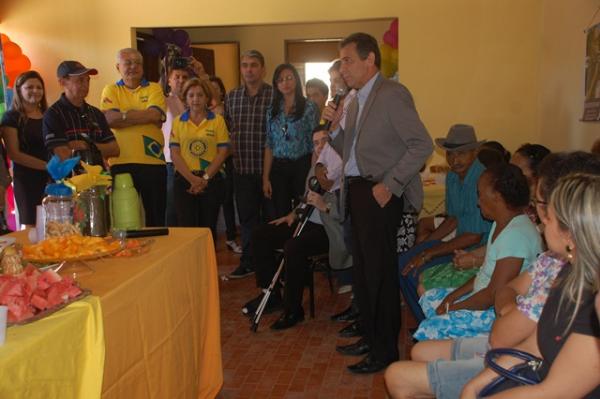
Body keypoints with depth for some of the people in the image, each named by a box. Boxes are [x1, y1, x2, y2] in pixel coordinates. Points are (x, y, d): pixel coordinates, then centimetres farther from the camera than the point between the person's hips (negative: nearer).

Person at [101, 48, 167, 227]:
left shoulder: (154, 89, 7)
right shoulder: (111, 90, 8)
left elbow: (155, 115, -11)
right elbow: (110, 119, -9)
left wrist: (124, 115, -8)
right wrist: (144, 116, -10)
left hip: (153, 161, 0)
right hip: (120, 162, 0)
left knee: (156, 216, 9)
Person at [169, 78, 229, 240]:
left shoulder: (217, 120, 4)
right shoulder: (178, 122, 8)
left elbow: (223, 151, -2)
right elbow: (174, 153, 0)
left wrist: (205, 178, -11)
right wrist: (192, 178, -12)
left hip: (211, 180, 0)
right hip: (185, 180, 1)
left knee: (208, 228, 6)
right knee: (187, 227, -2)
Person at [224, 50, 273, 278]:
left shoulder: (274, 95, -4)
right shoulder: (231, 97, 9)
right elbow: (225, 127, 20)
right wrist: (231, 147, 6)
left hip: (267, 167, -4)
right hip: (242, 167, 4)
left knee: (270, 215, 7)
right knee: (246, 216, 11)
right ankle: (248, 262, 22)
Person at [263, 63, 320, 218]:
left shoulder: (309, 107, -2)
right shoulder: (272, 110, 9)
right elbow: (269, 145, 9)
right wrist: (265, 178, 3)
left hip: (302, 166, -3)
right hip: (279, 168, 3)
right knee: (281, 216, 7)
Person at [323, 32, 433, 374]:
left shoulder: (393, 94, -12)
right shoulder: (357, 101, 15)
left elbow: (422, 145, -18)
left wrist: (390, 185, -19)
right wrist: (334, 125, 1)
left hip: (379, 194, -9)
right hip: (356, 192, 9)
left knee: (379, 272, 0)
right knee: (362, 269, 17)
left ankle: (385, 351, 15)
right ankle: (371, 337, 33)